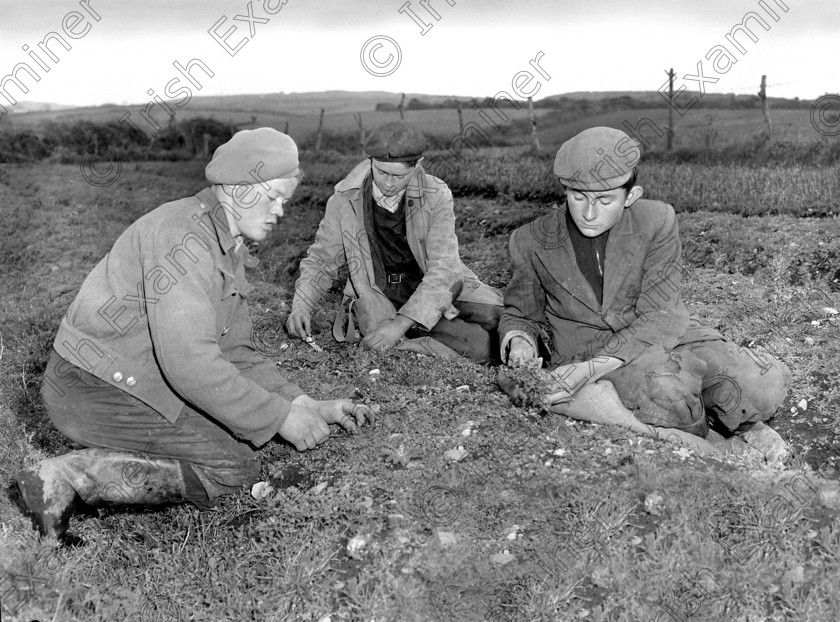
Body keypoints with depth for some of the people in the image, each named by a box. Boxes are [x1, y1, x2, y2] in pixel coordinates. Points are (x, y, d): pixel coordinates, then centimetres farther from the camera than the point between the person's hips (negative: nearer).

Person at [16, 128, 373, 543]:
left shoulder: (230, 250, 11)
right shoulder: (183, 232, -21)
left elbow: (235, 354, 10)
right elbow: (189, 361, -29)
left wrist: (308, 407, -1)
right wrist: (280, 417, -22)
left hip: (141, 382, 10)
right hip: (96, 388, -10)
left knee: (239, 436, 8)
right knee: (233, 466, -13)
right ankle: (68, 477, -12)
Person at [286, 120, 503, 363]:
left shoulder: (436, 196, -12)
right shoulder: (345, 199, -8)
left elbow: (442, 269, -21)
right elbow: (321, 261, 3)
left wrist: (402, 321, -33)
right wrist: (301, 306, -16)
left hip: (441, 289, 3)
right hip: (379, 295, -2)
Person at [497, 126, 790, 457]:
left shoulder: (656, 221, -9)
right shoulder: (532, 241, -5)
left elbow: (659, 317, -14)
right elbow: (521, 314, 11)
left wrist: (592, 367, -27)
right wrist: (519, 342, -16)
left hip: (664, 338, 1)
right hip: (586, 352, -1)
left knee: (764, 385, -22)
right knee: (663, 385, -35)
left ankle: (739, 422, 12)